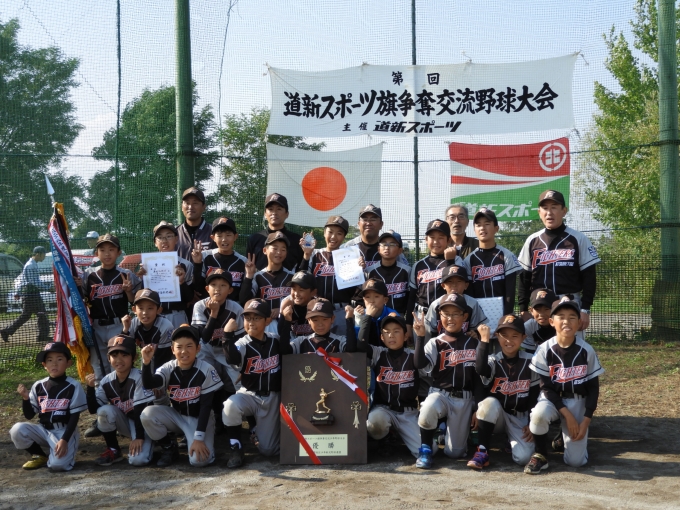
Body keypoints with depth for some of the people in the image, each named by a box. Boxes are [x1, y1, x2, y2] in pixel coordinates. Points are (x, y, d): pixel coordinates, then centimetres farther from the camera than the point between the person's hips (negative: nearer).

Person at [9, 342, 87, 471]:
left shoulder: (74, 386, -10)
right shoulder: (38, 386, 0)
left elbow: (74, 416, -10)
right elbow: (29, 416, 4)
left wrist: (64, 440, -19)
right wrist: (25, 398, -14)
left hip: (65, 431, -5)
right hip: (43, 430, 5)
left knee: (57, 464, -27)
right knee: (17, 430, -21)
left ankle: (68, 450, 9)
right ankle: (40, 456, 3)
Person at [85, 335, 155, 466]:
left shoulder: (139, 378, -23)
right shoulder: (106, 382, -8)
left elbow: (141, 410, -23)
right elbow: (93, 409, -9)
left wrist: (139, 437, -25)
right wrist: (90, 387, -22)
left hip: (142, 423, -5)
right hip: (124, 423, 5)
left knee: (138, 459, -27)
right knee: (105, 410, -25)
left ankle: (145, 442, 9)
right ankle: (113, 450, -5)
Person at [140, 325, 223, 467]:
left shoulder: (206, 370, -20)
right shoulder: (169, 368, -12)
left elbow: (206, 406, -19)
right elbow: (148, 384, -30)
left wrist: (199, 438, -23)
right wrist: (146, 362, -47)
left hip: (200, 418, -4)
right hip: (177, 416, 4)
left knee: (199, 460, -26)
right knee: (147, 414, -23)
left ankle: (206, 441, 11)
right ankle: (170, 448, 1)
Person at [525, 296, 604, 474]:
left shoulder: (587, 351, -10)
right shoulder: (544, 350, -13)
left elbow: (593, 388, -3)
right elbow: (546, 387, -10)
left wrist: (586, 420, -12)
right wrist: (567, 414, -19)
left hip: (577, 401, 1)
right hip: (552, 398, 0)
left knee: (576, 461, -10)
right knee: (538, 414, -38)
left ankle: (565, 436, 24)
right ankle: (541, 456, -11)